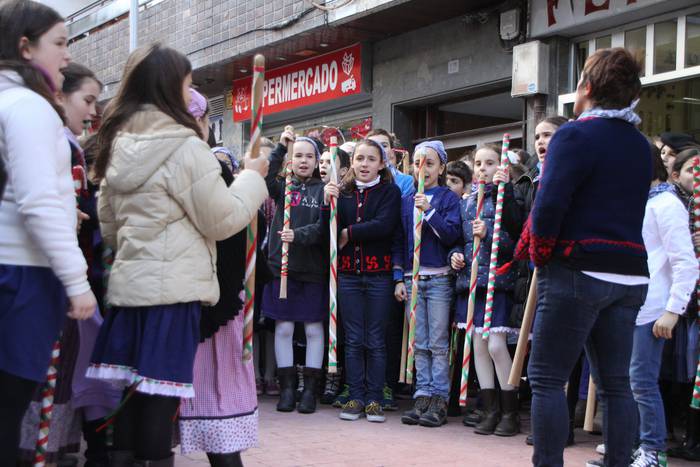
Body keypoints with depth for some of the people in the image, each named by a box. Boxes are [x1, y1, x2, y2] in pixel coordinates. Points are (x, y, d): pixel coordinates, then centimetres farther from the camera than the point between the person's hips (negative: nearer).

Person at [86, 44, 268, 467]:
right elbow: (222, 220, -8)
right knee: (161, 394, -2)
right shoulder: (184, 146, -13)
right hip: (173, 287, -7)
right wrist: (252, 178, 5)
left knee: (129, 388, 11)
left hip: (129, 282, 7)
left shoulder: (117, 145, 11)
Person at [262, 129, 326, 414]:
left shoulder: (323, 190, 2)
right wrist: (280, 147, -19)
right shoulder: (283, 186, 7)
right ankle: (287, 387, 12)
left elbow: (324, 227, -9)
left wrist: (298, 235, -24)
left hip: (314, 269, -1)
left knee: (313, 329, 4)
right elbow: (264, 177, -14)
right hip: (282, 266, 1)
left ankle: (310, 389, 12)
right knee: (283, 328, 3)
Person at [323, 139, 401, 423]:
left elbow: (385, 226, -15)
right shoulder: (343, 192, 9)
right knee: (353, 340, 5)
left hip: (378, 274, -2)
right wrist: (328, 204, -13)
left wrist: (349, 233, -10)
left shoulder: (390, 192, 1)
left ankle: (374, 399, 9)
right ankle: (356, 397, 12)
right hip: (348, 274, 2)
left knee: (375, 340, 3)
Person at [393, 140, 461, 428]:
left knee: (438, 344, -2)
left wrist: (429, 211, -19)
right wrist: (399, 279, 7)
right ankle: (423, 396, 10)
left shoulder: (448, 198, 1)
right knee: (419, 344, 6)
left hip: (439, 279, -4)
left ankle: (439, 400, 1)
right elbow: (399, 242, 14)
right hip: (412, 279, 4)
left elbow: (452, 235, -11)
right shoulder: (406, 201, 13)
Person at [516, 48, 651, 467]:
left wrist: (540, 252, -2)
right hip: (630, 274, 7)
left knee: (547, 378, 0)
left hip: (578, 271, -7)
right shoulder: (640, 145, 13)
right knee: (616, 382, 10)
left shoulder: (576, 135, -11)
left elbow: (549, 205, -19)